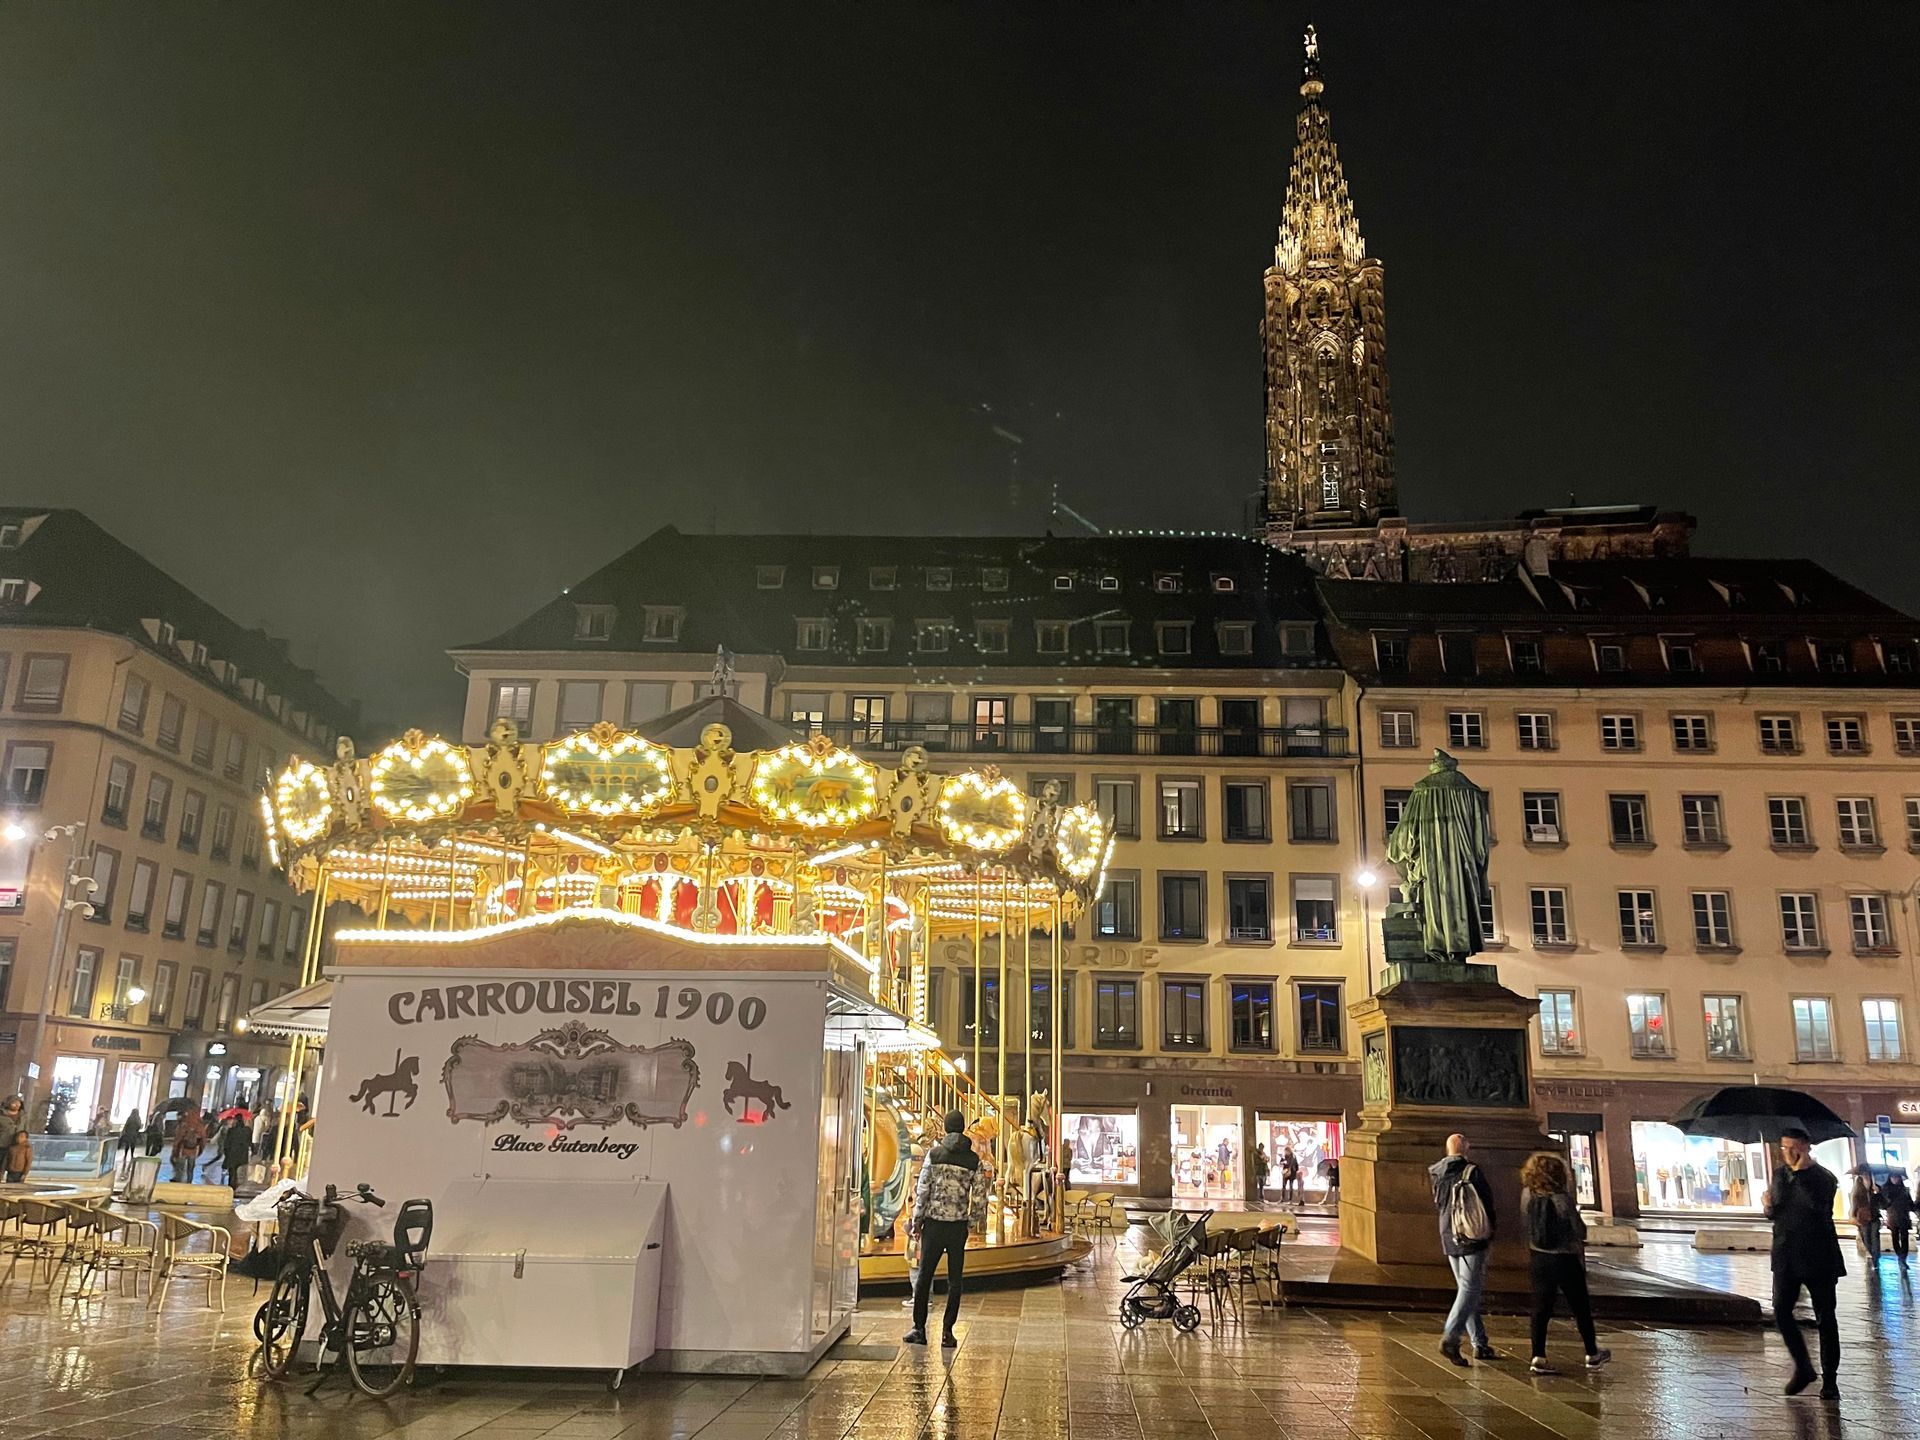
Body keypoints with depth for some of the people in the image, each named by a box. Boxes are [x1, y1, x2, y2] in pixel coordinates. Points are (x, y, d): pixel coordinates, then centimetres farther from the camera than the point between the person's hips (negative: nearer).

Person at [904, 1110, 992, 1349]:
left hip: (934, 1223, -1)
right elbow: (979, 1196, 0)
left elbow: (923, 1190, -5)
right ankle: (947, 1331, 7)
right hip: (958, 1225, 1)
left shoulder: (934, 1154, -4)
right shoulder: (974, 1160, 0)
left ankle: (919, 1328, 11)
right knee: (954, 1280, 8)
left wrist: (916, 1220, 3)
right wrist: (976, 1221, 14)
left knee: (924, 1275, 9)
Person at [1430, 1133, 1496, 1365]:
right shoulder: (1473, 1172, -11)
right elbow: (1487, 1203, -7)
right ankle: (1450, 1338, -19)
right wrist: (1491, 1230, 9)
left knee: (1465, 1288, 15)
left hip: (1449, 1239, 6)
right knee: (1470, 1289, -6)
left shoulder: (1437, 1174, 5)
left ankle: (1480, 1343, 16)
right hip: (1473, 1240, -6)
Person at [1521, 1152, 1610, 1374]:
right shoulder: (1562, 1199, -18)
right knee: (1581, 1308, 15)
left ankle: (1538, 1357, 1)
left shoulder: (1529, 1198, -5)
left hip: (1538, 1259, 4)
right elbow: (1580, 1231, -11)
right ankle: (1592, 1354, 30)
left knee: (1541, 1308, 7)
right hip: (1565, 1260, -4)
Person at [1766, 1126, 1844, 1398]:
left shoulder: (1823, 1177, -7)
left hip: (1817, 1257, -4)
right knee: (1781, 1313, -3)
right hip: (1786, 1256, 4)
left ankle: (1829, 1380, 14)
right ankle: (1802, 1368, 15)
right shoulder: (1779, 1174, 10)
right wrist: (1769, 1207, -4)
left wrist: (1800, 1171, -24)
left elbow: (1818, 1205, -26)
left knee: (1825, 1319, 4)